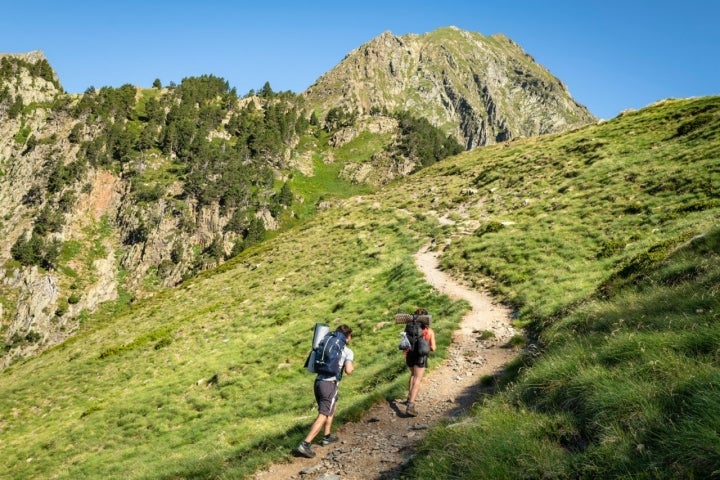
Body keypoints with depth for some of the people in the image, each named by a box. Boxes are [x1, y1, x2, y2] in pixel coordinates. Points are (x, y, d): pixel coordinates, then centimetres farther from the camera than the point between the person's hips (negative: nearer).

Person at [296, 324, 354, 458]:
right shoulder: (348, 352, 2)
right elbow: (348, 371, -11)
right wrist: (352, 366, 11)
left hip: (318, 381, 7)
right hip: (330, 384, -7)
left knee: (333, 406, 28)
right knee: (323, 416, -6)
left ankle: (327, 437, 31)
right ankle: (305, 444, -15)